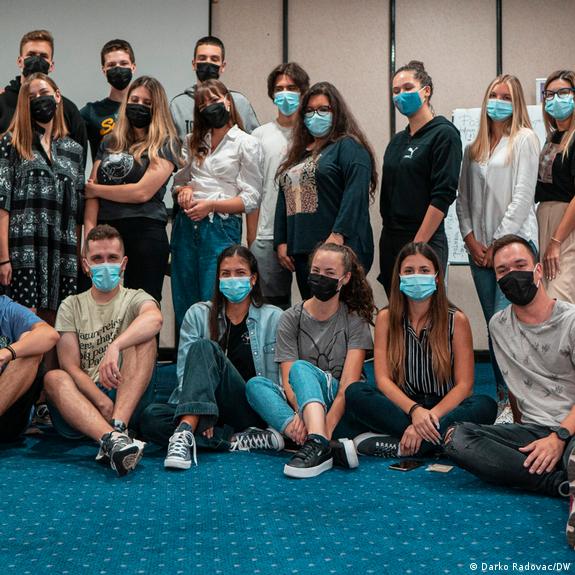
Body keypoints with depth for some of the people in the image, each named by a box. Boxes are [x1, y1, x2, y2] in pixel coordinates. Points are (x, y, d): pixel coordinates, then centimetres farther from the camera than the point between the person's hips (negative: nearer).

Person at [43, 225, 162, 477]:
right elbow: (70, 367, -1)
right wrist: (103, 402, -18)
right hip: (83, 400, 1)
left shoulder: (134, 299, 9)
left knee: (144, 338, -23)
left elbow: (155, 318, -19)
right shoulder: (71, 306, 12)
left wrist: (114, 346, -37)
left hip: (127, 396, -1)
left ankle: (117, 429, -40)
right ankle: (113, 438, -54)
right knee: (54, 378, -30)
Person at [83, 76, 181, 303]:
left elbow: (142, 192, -10)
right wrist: (90, 233, -5)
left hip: (145, 233, -4)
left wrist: (96, 189, 1)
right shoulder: (110, 142, 16)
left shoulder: (165, 145, 2)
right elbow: (91, 191, 8)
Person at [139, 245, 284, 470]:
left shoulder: (273, 318, 7)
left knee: (205, 348, -26)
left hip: (253, 411, -2)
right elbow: (185, 373, 1)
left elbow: (277, 379, 3)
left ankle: (186, 431, -43)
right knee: (152, 417, -29)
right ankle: (236, 440, -31)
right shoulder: (198, 314, 10)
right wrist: (199, 415, -16)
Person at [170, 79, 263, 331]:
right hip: (186, 226, 6)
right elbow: (178, 180, 24)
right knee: (183, 304, 9)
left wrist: (211, 205, -15)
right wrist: (183, 190, 0)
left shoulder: (247, 144, 0)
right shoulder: (194, 142, 17)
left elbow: (250, 199, -5)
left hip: (221, 228, -5)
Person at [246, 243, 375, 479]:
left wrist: (327, 424, -31)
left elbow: (349, 382, -13)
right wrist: (301, 413, -29)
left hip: (341, 407, -3)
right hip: (299, 402, 3)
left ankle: (317, 443, -54)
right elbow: (288, 380, -7)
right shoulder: (291, 318, 5)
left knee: (301, 368, -30)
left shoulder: (355, 320, 0)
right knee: (255, 385, -25)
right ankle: (324, 443, -44)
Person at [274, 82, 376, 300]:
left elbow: (355, 194, -14)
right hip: (301, 251, 7)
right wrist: (281, 242, 12)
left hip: (341, 249, -7)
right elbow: (283, 200, 21)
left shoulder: (348, 146, 0)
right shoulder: (298, 153, 23)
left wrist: (338, 234, -22)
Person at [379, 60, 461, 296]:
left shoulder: (443, 134, -6)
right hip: (390, 241, 7)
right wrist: (388, 239, 10)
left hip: (425, 242, -7)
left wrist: (418, 243, -17)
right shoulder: (397, 140, 15)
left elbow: (443, 195, -14)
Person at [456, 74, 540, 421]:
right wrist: (471, 240, 1)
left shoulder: (525, 139, 1)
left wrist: (499, 243, -11)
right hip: (480, 248, 6)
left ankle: (514, 397, -9)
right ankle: (501, 395, 15)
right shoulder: (474, 149, 17)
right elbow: (463, 199, 15)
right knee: (493, 324, 7)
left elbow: (522, 196, -7)